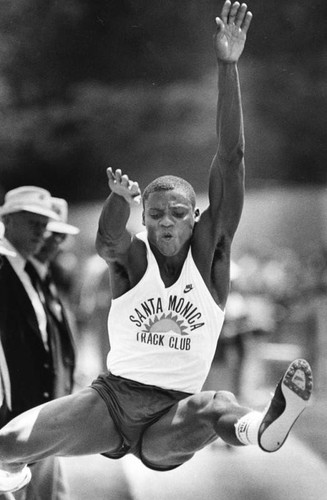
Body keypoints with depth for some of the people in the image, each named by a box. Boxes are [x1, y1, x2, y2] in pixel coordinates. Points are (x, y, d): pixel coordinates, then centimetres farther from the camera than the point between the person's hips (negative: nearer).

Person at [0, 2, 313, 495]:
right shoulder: (133, 257, -2)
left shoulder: (208, 253, -2)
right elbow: (107, 242, -29)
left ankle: (259, 428, -68)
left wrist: (228, 66, -20)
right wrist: (120, 199, -52)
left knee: (218, 406, -35)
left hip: (171, 418, -1)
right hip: (113, 398, 1)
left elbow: (231, 160, -12)